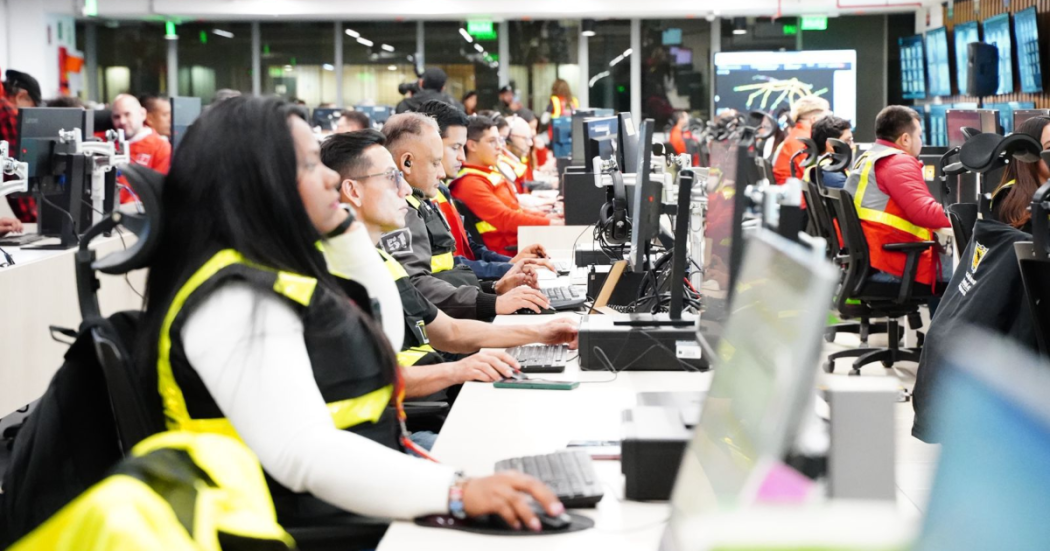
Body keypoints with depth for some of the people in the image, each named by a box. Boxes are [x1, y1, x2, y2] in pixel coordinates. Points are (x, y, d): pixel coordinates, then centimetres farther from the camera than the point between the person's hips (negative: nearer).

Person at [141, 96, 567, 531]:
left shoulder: (269, 275, 12)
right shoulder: (236, 299, -20)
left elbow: (384, 336, 27)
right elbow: (302, 452, -33)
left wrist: (347, 229, 17)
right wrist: (456, 491, -42)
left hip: (352, 508, 10)